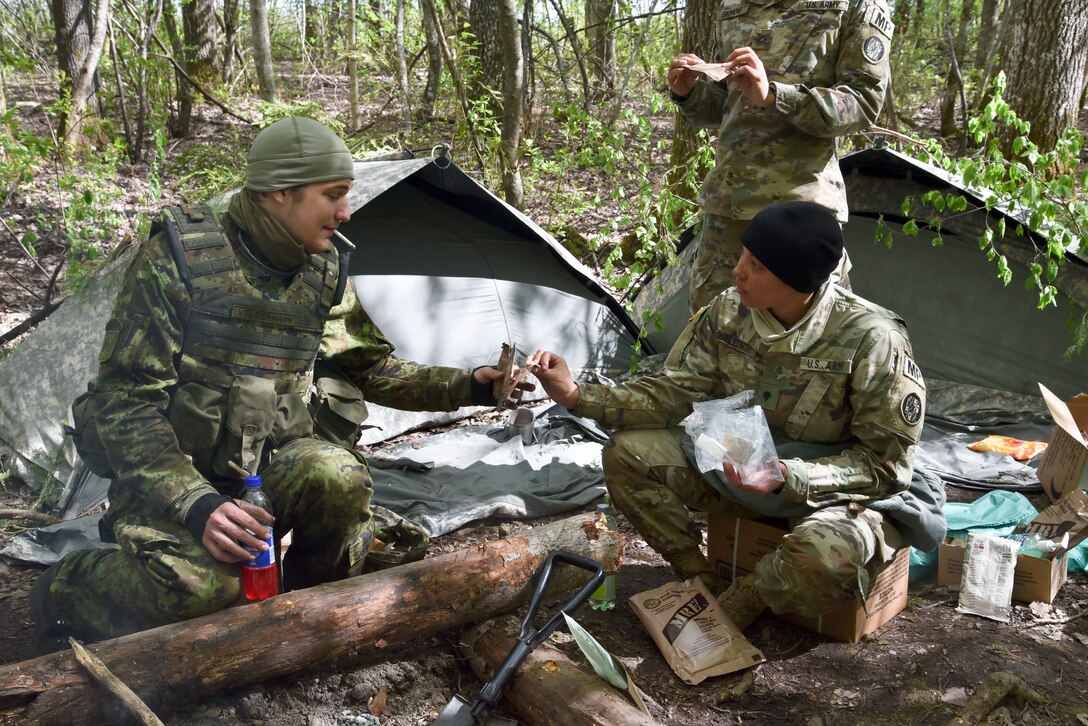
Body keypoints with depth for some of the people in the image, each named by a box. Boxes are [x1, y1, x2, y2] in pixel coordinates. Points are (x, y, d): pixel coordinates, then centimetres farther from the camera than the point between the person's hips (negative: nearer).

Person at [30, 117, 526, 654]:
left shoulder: (326, 275, 1)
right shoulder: (178, 256, -14)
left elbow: (376, 371, 14)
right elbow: (126, 396, -16)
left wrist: (467, 387, -1)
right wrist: (194, 503, -28)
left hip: (269, 459, 4)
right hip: (173, 470, -3)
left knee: (338, 480, -31)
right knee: (199, 585, -33)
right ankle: (63, 592, 0)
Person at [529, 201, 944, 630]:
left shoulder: (871, 339, -27)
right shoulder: (729, 312, -11)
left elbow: (886, 462, -21)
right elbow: (674, 393, -4)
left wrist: (788, 477, -34)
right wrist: (579, 396, -17)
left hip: (844, 491, -5)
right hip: (744, 467, 5)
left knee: (827, 560, -40)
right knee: (627, 453, -12)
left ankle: (744, 597, -6)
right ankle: (702, 581, -3)